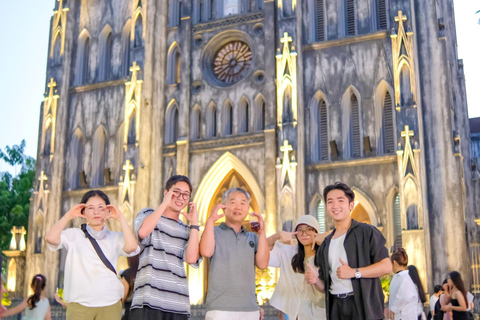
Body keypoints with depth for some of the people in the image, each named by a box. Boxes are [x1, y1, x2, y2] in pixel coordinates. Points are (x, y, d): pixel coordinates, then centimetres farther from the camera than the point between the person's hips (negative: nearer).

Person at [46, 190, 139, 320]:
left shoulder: (115, 238, 8)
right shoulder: (74, 235, 6)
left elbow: (131, 246, -12)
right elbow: (50, 238, -11)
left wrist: (121, 218, -5)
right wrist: (68, 216, -2)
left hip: (110, 305, 1)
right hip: (79, 304, -1)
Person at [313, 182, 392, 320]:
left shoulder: (367, 232, 1)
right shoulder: (325, 245, 18)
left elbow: (386, 266, -8)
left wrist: (354, 272, -15)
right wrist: (316, 280, -1)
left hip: (363, 306, -5)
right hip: (335, 307, 5)